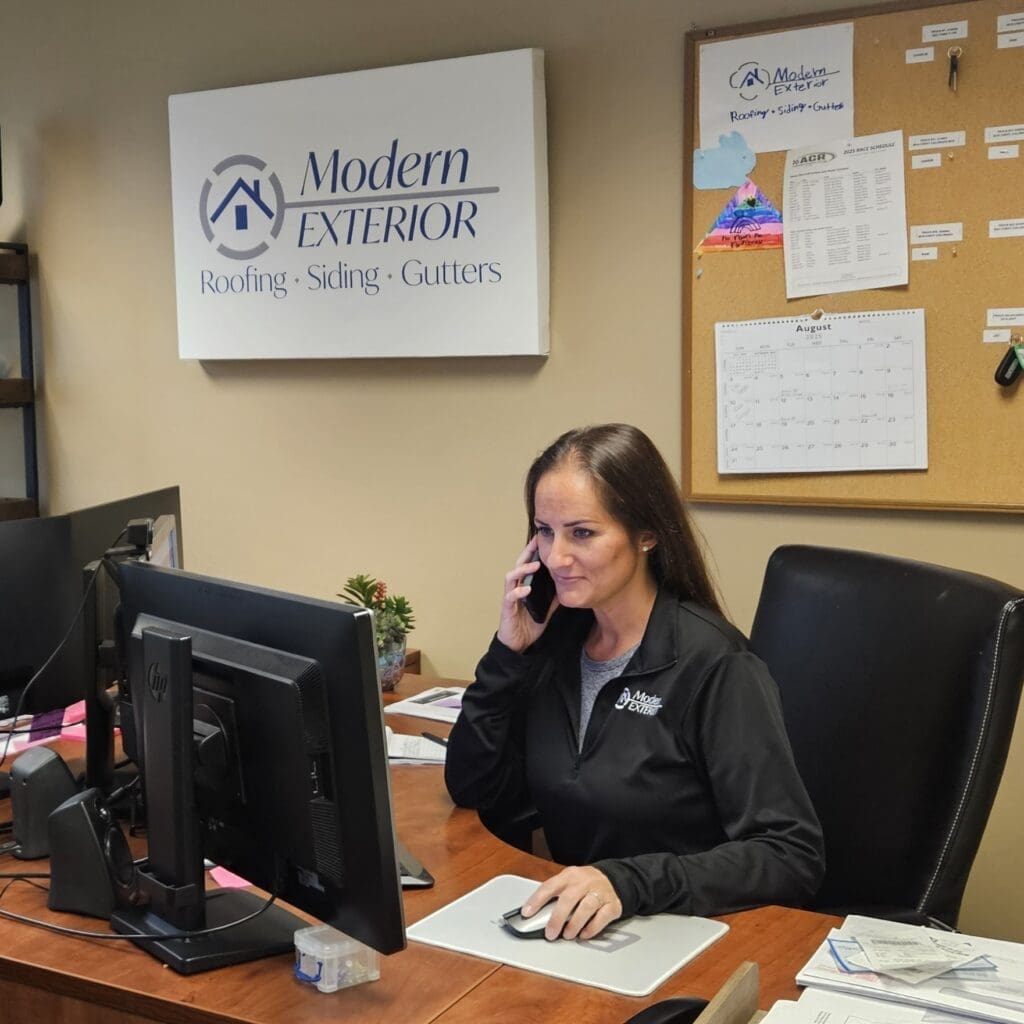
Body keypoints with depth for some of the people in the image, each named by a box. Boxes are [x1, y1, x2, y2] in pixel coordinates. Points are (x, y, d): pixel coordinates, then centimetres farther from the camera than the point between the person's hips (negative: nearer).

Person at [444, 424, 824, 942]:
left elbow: (792, 857, -21)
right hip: (573, 933, 6)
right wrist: (508, 653, -5)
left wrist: (630, 881, -33)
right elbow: (473, 790, 6)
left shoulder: (713, 667, -16)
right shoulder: (556, 638, 3)